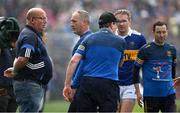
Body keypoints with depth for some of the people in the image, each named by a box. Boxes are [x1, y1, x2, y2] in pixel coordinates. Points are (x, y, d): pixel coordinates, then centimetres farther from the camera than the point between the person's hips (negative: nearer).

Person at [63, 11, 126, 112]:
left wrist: (67, 85, 2)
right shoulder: (120, 42, 8)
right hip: (109, 84, -2)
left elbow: (74, 61, 0)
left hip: (87, 82, 2)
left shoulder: (89, 39, 8)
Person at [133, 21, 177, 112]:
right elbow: (136, 70, -2)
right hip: (150, 94, -3)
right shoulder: (145, 49, -5)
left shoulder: (171, 49, 9)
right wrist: (138, 92, -6)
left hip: (169, 94, 3)